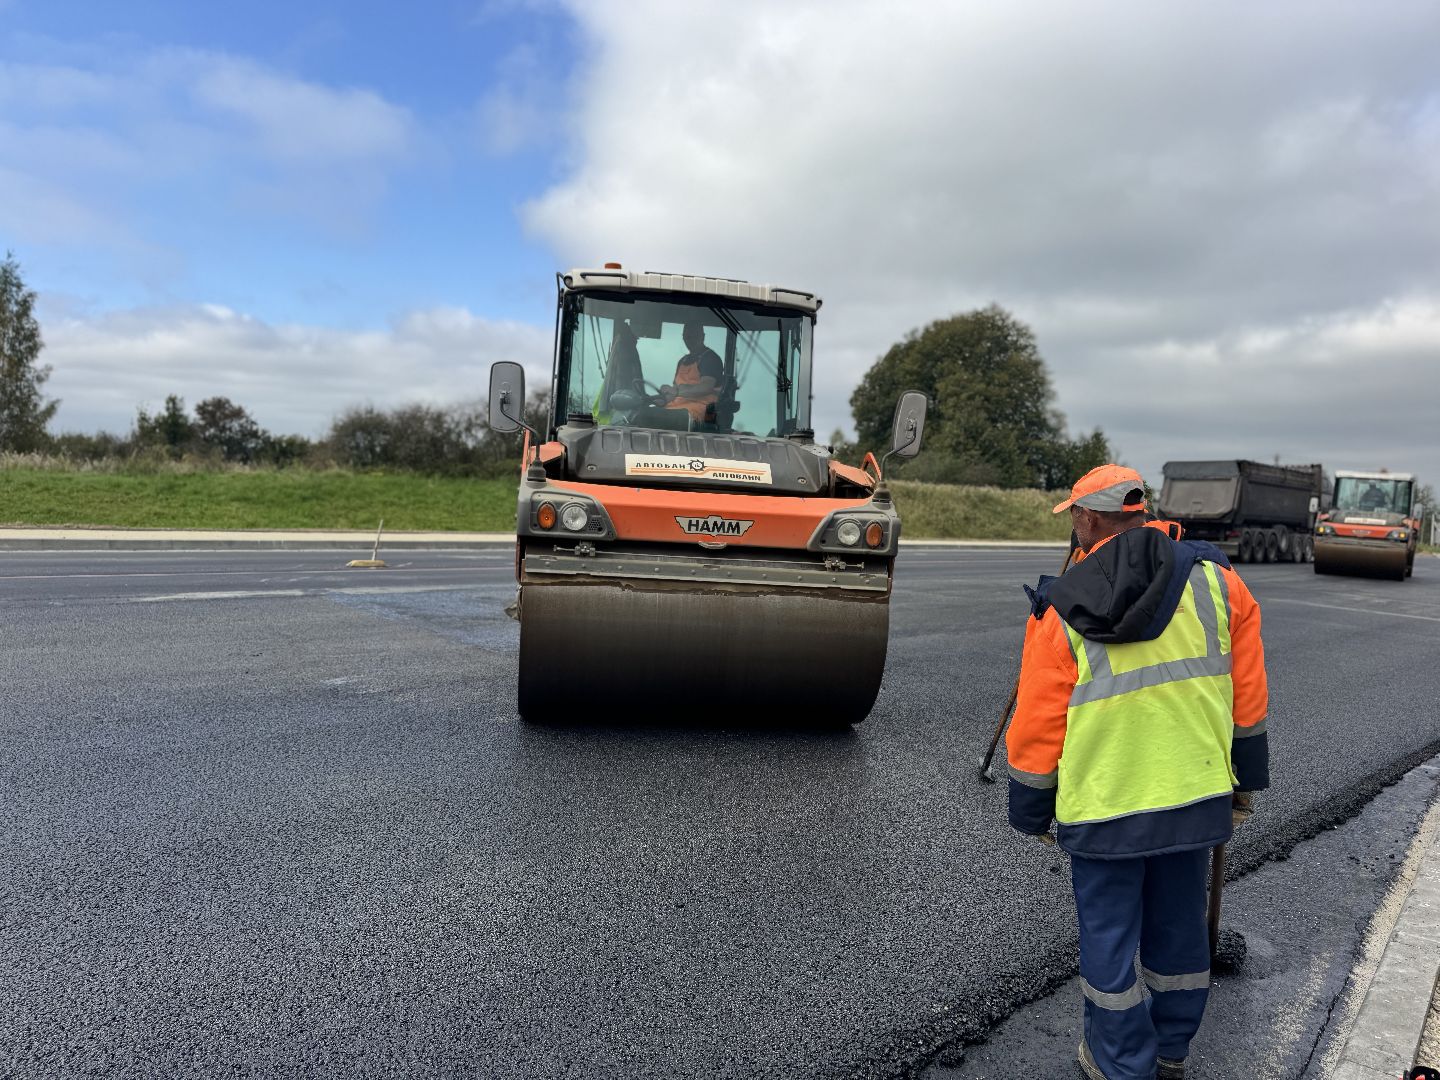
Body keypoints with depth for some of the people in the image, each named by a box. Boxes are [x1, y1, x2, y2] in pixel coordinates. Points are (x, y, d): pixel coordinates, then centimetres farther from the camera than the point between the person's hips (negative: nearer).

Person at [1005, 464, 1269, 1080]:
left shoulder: (1062, 612, -11)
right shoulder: (1215, 581, -1)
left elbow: (1037, 728, -6)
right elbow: (1248, 697, 6)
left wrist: (1032, 813, 7)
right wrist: (1245, 780, 17)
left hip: (1103, 808, -4)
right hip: (1196, 797, 4)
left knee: (1107, 936, 12)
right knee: (1180, 925, 20)